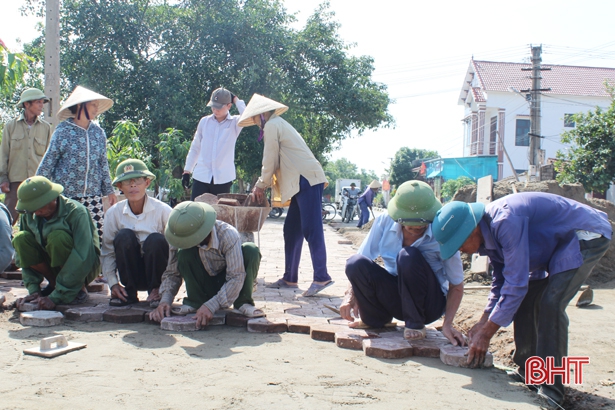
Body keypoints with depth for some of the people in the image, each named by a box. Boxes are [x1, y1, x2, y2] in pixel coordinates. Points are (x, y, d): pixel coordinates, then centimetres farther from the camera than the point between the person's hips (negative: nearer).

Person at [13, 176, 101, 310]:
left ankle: (80, 289, -14)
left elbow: (82, 258, -31)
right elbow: (24, 255, -5)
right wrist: (33, 290, -17)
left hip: (85, 268, -5)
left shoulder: (76, 212, -25)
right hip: (55, 266, 5)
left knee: (58, 236, -33)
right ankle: (54, 283, -3)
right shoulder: (28, 215, -7)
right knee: (20, 239, -19)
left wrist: (55, 298, -33)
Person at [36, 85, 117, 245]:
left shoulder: (99, 133, 9)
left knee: (97, 237, -4)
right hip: (66, 195, -3)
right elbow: (48, 162, 1)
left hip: (93, 196, 3)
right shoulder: (63, 130, -2)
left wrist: (109, 190, 13)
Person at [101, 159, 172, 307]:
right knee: (124, 236, -24)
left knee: (156, 240, -30)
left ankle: (157, 291, -10)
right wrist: (113, 283, -12)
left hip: (158, 273, -2)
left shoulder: (163, 210, -13)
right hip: (132, 275, 2)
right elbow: (107, 252, -2)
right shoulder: (113, 213, -7)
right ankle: (128, 292, -10)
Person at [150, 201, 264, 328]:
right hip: (204, 286, 2)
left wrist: (211, 306, -41)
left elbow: (236, 277, -33)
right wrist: (165, 300, -27)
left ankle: (243, 303, -14)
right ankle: (194, 302, -11)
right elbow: (172, 273, -10)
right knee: (184, 254, -27)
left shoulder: (228, 235, -30)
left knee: (251, 251, -29)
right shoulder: (182, 238, -20)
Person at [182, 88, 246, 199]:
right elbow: (195, 148, 14)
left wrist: (236, 99, -7)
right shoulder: (204, 122, 8)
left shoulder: (234, 123, 2)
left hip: (223, 179, -1)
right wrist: (187, 171, 12)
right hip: (201, 176, 2)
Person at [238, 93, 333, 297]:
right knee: (291, 231, 9)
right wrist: (262, 184, 21)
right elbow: (277, 162, 27)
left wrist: (261, 186, 9)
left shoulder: (272, 125, -4)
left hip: (307, 180, -10)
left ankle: (321, 277, -13)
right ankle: (290, 278, 12)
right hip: (302, 182, 10)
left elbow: (270, 162, -4)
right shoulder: (279, 125, 26)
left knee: (311, 230, -13)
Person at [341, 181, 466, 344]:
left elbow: (456, 286, -13)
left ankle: (415, 324, -10)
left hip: (429, 304, -3)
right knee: (356, 263, -24)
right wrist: (350, 294, -23)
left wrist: (447, 324, -22)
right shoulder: (384, 222, -14)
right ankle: (376, 318, 3)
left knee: (409, 257, -32)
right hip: (395, 299, 3)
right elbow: (359, 264, -8)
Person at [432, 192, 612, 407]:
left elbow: (516, 283, -32)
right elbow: (501, 279, 8)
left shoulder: (506, 222, -34)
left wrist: (486, 333, -25)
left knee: (550, 304, -22)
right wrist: (484, 322, 1)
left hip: (588, 234, -10)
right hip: (560, 241, 10)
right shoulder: (489, 229, -4)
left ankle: (551, 389, -16)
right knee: (525, 300, 5)